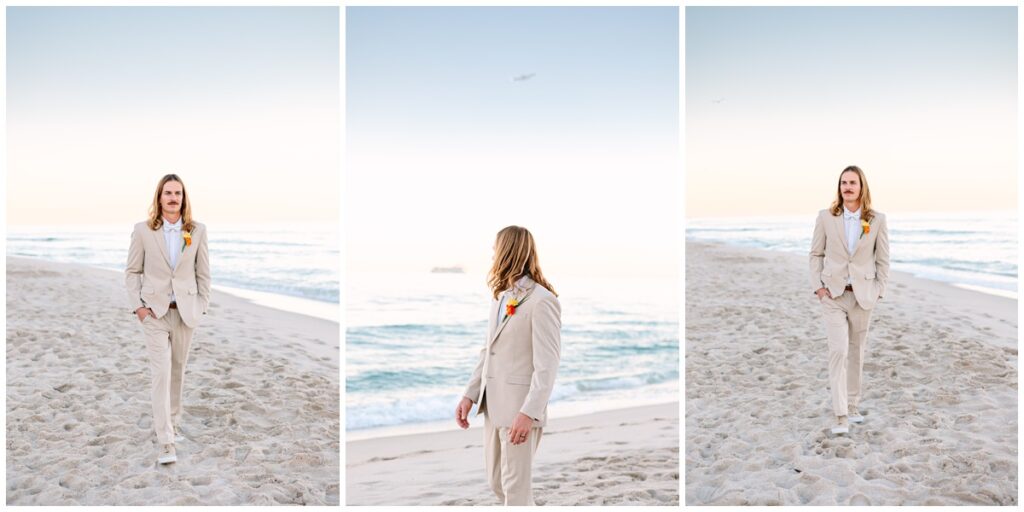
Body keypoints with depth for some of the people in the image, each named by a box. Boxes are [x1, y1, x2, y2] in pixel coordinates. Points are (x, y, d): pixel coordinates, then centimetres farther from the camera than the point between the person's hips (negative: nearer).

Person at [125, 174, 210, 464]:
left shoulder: (197, 231, 2)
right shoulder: (143, 231, -1)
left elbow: (203, 272, 6)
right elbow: (132, 271, 4)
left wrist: (202, 306, 2)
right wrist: (137, 306, -5)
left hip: (185, 311, 2)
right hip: (154, 311, -2)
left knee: (177, 371, 13)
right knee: (161, 372, -10)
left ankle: (172, 424, 31)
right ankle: (166, 442, -10)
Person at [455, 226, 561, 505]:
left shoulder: (542, 301, -15)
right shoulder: (501, 297, 11)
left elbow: (547, 365, -20)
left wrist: (529, 413, -25)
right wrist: (470, 395, 9)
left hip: (520, 409, -8)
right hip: (494, 405, 9)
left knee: (515, 487, 0)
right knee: (497, 481, 18)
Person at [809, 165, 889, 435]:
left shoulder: (877, 220, -2)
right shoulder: (826, 217, -2)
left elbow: (883, 259, 4)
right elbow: (816, 254, 4)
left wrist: (878, 290, -1)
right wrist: (817, 286, -4)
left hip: (862, 294, 2)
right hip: (833, 294, -1)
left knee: (856, 351, 12)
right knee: (838, 351, -12)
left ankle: (852, 406, 28)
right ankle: (840, 416, -11)